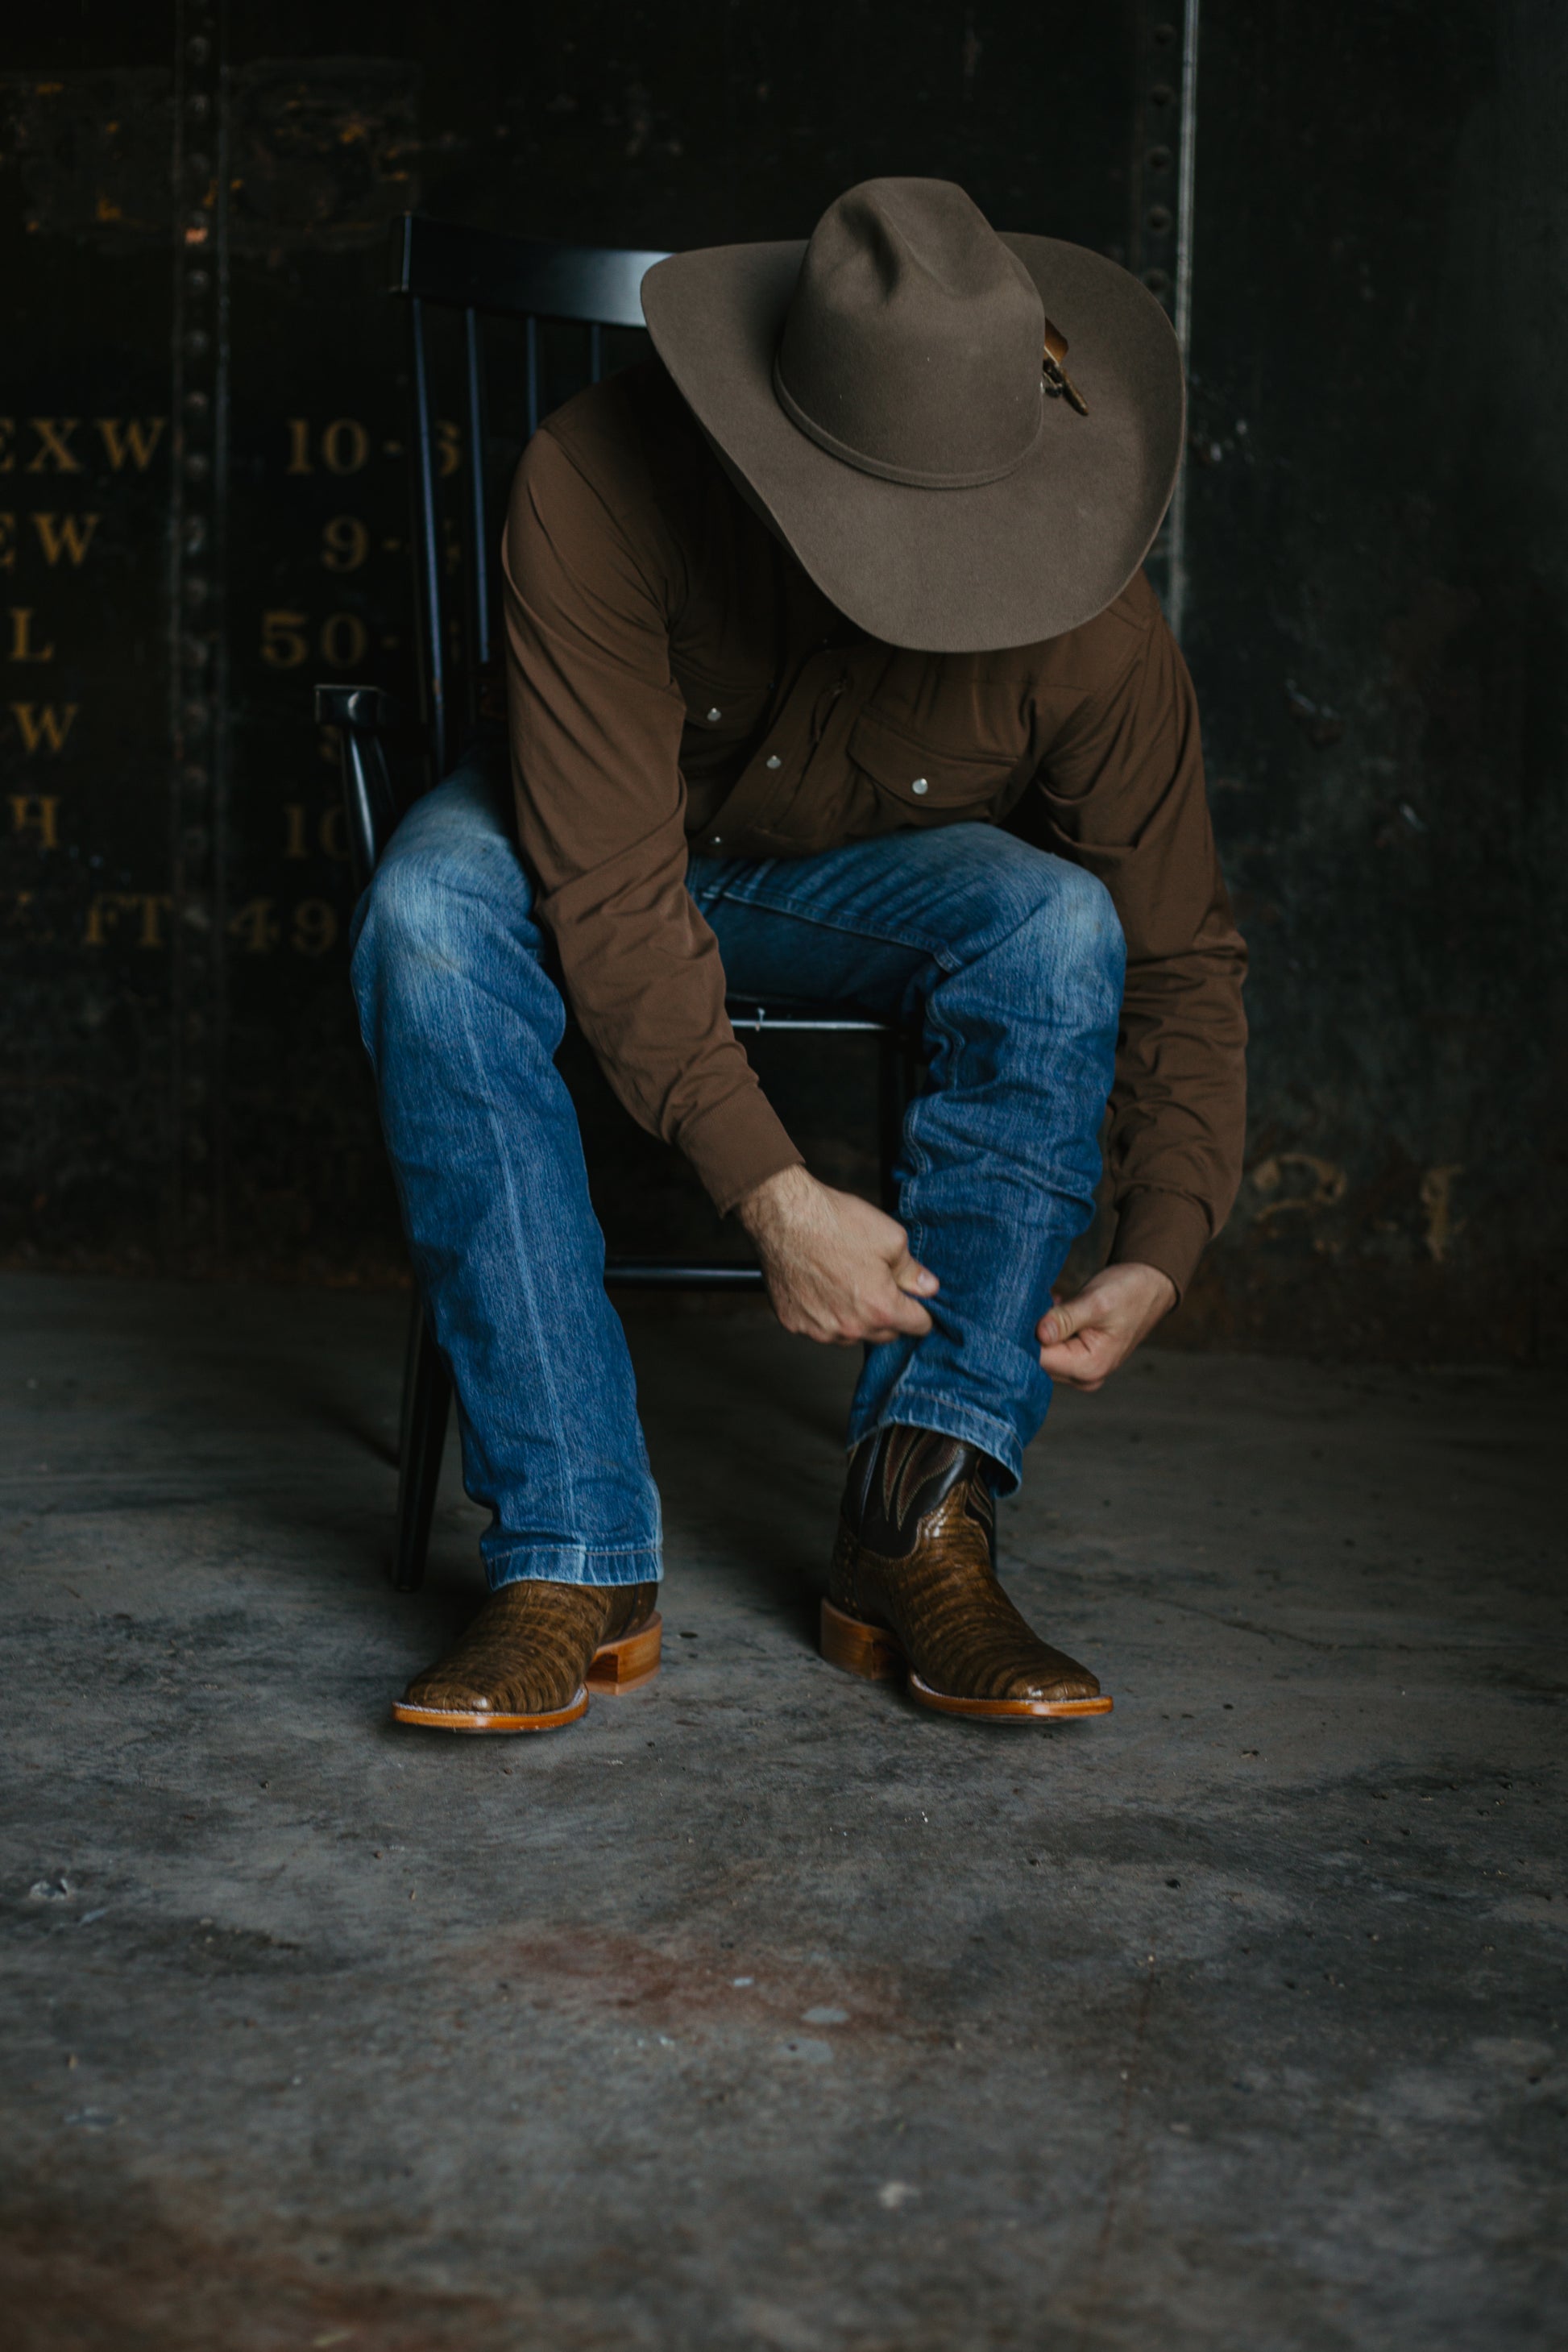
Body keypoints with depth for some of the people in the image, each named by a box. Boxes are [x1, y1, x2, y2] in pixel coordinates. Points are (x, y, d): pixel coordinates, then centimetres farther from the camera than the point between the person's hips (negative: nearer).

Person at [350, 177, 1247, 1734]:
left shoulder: (1090, 626, -27)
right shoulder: (599, 485, -33)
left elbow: (1180, 953, -15)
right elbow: (610, 896, -35)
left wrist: (1160, 1253, -26)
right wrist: (773, 1193, -41)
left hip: (872, 879, 1)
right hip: (599, 840, -1)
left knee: (1059, 929, -32)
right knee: (428, 913, -35)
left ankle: (916, 1527, -27)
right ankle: (575, 1565, -33)